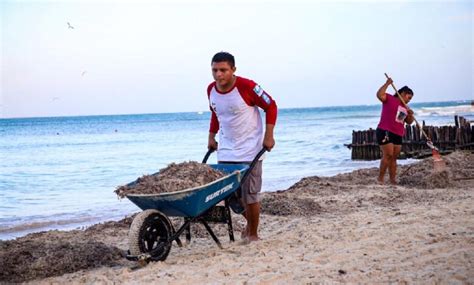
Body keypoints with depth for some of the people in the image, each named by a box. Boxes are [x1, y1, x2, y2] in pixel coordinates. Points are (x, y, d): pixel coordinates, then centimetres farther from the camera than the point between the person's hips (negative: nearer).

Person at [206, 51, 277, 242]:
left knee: (250, 194, -1)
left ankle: (253, 234, 17)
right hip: (225, 150, 5)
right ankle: (249, 223, 33)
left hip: (250, 150, -5)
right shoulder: (211, 90, 0)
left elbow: (271, 107, -8)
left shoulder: (246, 87, -17)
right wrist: (211, 137, 16)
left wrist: (268, 136, -12)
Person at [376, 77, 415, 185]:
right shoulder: (389, 99, -1)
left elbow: (409, 122, 21)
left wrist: (410, 114, 2)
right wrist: (387, 84, -20)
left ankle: (393, 180, 9)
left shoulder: (404, 107, 21)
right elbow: (379, 95, -19)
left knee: (394, 157, 7)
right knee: (388, 155, -14)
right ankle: (380, 178, -7)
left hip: (398, 135, 8)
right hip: (385, 132, -8)